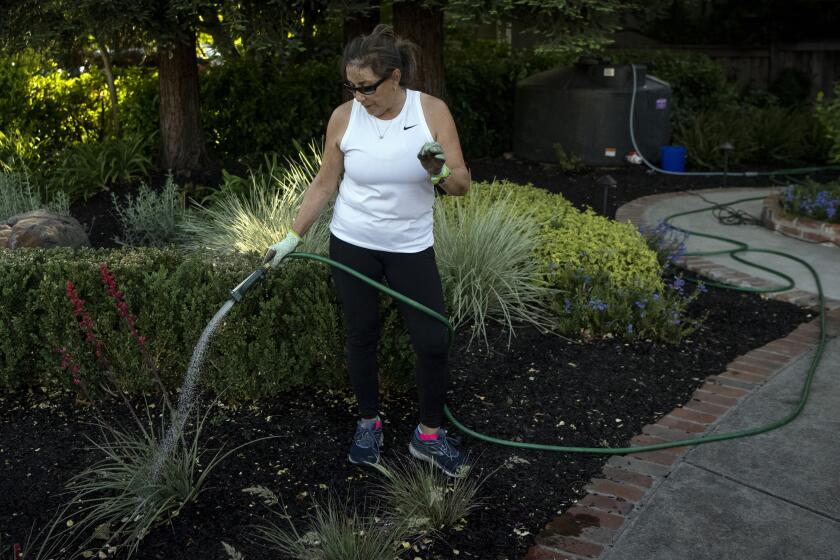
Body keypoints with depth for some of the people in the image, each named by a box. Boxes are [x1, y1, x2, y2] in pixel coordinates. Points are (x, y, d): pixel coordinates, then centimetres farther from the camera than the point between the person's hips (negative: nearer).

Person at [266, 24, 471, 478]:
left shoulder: (433, 112, -12)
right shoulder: (344, 118, -8)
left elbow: (462, 185, -10)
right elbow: (324, 184, 2)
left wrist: (439, 171, -31)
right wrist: (293, 237, 0)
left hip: (411, 248, 0)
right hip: (352, 245, 1)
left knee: (433, 341, -1)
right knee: (361, 337, 10)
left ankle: (429, 436, 19)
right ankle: (369, 423, 31)